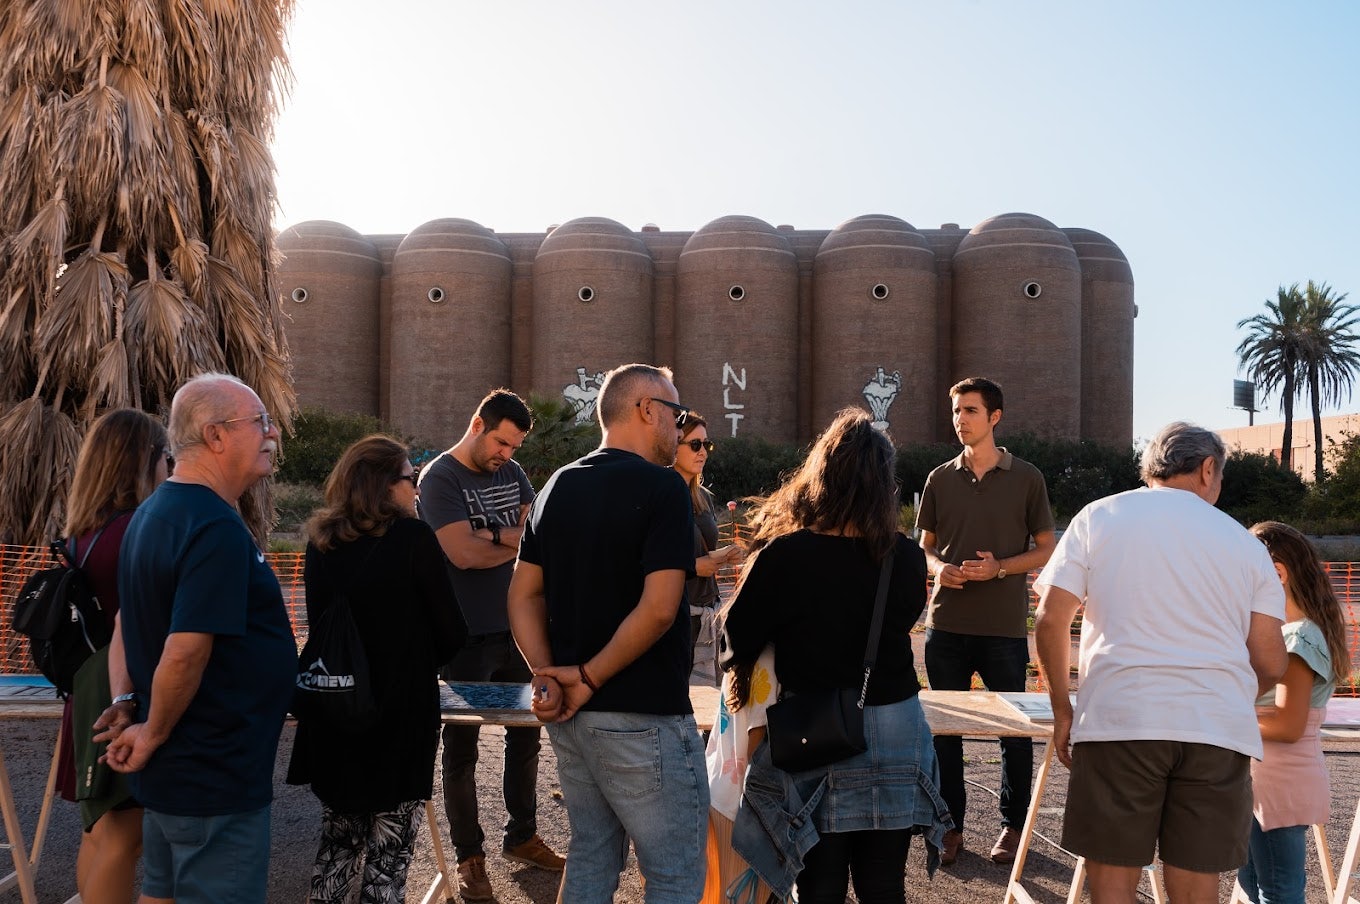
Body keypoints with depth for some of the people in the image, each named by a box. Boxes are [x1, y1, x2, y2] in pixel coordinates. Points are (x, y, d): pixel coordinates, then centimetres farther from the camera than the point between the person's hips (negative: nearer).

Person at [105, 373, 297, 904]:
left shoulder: (153, 513, 10)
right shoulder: (217, 529, -23)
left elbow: (135, 624, 18)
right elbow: (185, 652, -29)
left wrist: (145, 727, 18)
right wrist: (153, 736, -14)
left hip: (174, 767, 10)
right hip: (216, 776, -10)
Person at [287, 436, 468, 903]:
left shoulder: (321, 542, 2)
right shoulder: (412, 537, -13)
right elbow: (452, 634, -8)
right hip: (399, 717, -5)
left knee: (338, 840, 21)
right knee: (388, 854, 4)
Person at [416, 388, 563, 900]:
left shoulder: (512, 473, 10)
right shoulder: (440, 478, -10)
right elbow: (463, 553, -20)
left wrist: (491, 535, -16)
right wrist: (519, 542, -6)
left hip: (516, 628, 7)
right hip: (467, 636, -6)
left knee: (526, 733, 14)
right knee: (463, 745, 5)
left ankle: (521, 836, 29)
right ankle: (470, 857, 15)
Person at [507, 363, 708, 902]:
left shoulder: (557, 487, 9)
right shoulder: (661, 486, -14)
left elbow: (523, 596, 8)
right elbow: (657, 610, -23)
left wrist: (548, 679, 0)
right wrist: (589, 678, -13)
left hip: (571, 715, 8)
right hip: (643, 717, -8)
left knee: (590, 860, 20)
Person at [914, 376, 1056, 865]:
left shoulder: (1026, 478, 1)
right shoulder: (940, 479, 8)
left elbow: (1047, 549, 3)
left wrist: (999, 567, -13)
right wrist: (938, 568, -6)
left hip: (1005, 625, -2)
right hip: (946, 623, 3)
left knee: (1014, 729, 7)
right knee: (945, 727, 6)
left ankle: (1013, 825, 23)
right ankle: (951, 825, 19)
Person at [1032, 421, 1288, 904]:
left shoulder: (1099, 516, 7)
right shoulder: (1245, 542, 11)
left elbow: (1050, 620, 0)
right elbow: (1270, 664, 9)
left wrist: (1062, 710, 11)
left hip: (1118, 720, -1)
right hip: (1219, 731, 2)